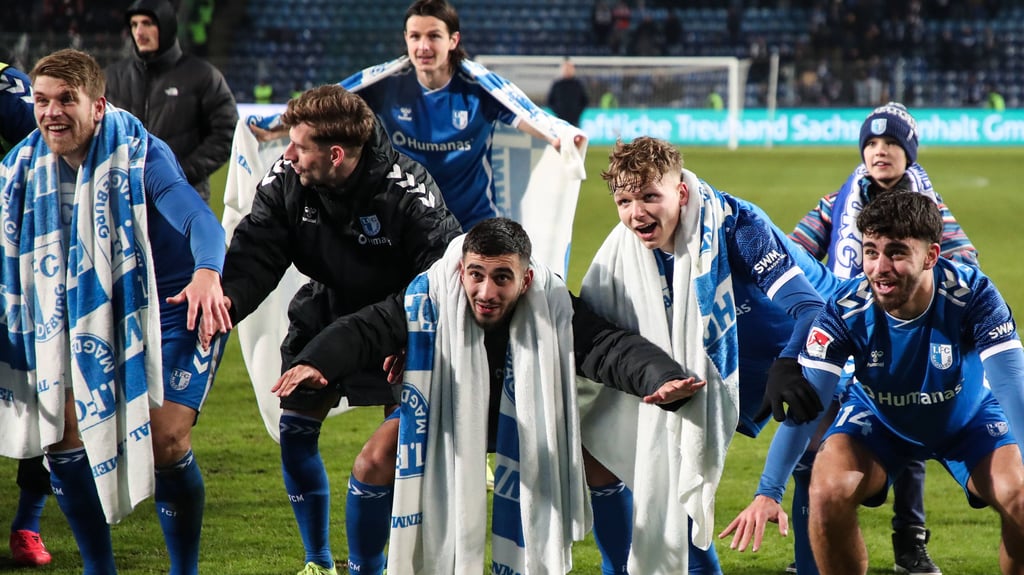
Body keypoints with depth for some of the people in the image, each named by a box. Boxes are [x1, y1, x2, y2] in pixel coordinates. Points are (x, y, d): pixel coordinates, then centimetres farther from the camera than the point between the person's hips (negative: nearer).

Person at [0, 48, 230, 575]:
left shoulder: (138, 155, -24)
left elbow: (198, 218, -39)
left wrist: (207, 275, -60)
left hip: (177, 309, -6)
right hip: (97, 314, 6)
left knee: (165, 439, -19)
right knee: (63, 431, -4)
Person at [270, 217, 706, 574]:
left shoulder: (553, 309, -30)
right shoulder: (431, 298, -30)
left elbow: (610, 347, -40)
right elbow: (366, 329, -37)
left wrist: (662, 378, -62)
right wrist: (316, 363, -59)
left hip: (525, 422, 0)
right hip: (445, 414, 0)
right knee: (377, 460, -13)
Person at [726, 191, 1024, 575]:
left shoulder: (973, 296, -32)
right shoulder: (845, 310, -29)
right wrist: (768, 492, -35)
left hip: (968, 417, 0)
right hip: (877, 420, 1)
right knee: (829, 492, -25)